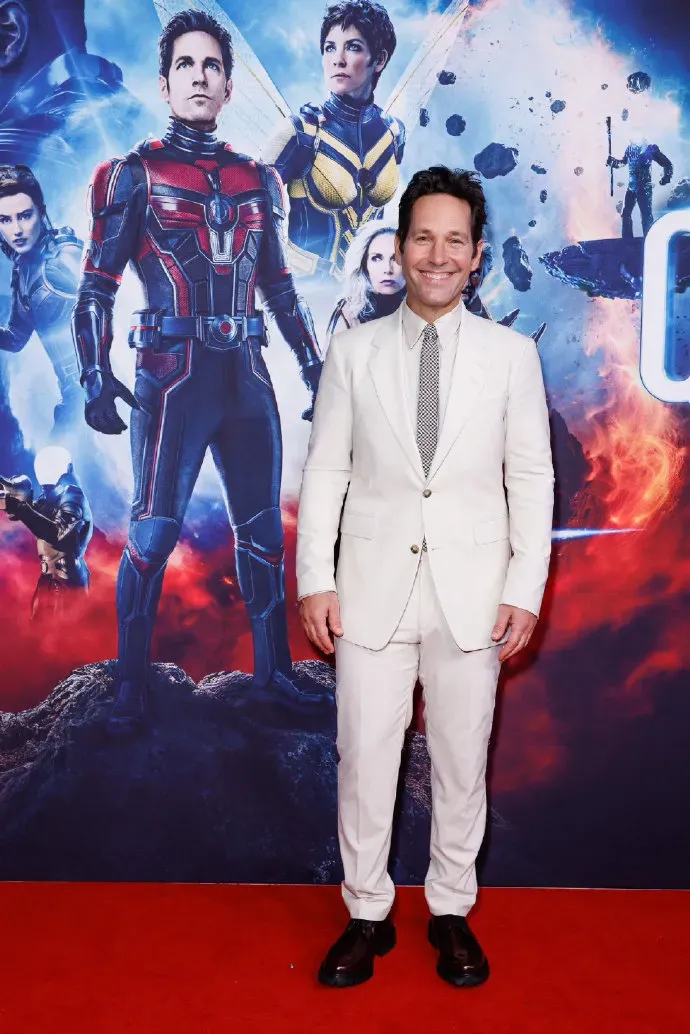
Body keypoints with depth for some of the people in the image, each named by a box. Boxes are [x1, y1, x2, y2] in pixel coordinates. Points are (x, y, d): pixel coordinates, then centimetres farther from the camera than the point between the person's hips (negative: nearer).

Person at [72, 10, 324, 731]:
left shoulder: (257, 181, 15)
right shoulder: (133, 176, 2)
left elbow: (280, 286, 19)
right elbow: (97, 285, -2)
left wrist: (315, 368, 15)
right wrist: (96, 376, -15)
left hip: (247, 379, 5)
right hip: (173, 378, -4)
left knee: (262, 530, 8)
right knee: (154, 532, -5)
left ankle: (273, 673, 21)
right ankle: (130, 689, 8)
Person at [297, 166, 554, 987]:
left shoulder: (511, 353, 2)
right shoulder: (353, 351, 3)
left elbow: (532, 478, 2)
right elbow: (325, 471, 3)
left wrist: (525, 588, -4)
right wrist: (315, 580, -3)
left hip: (470, 591, 0)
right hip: (373, 587, 0)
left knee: (462, 759, 11)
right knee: (364, 757, 7)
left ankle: (452, 912, 30)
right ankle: (367, 914, 26)